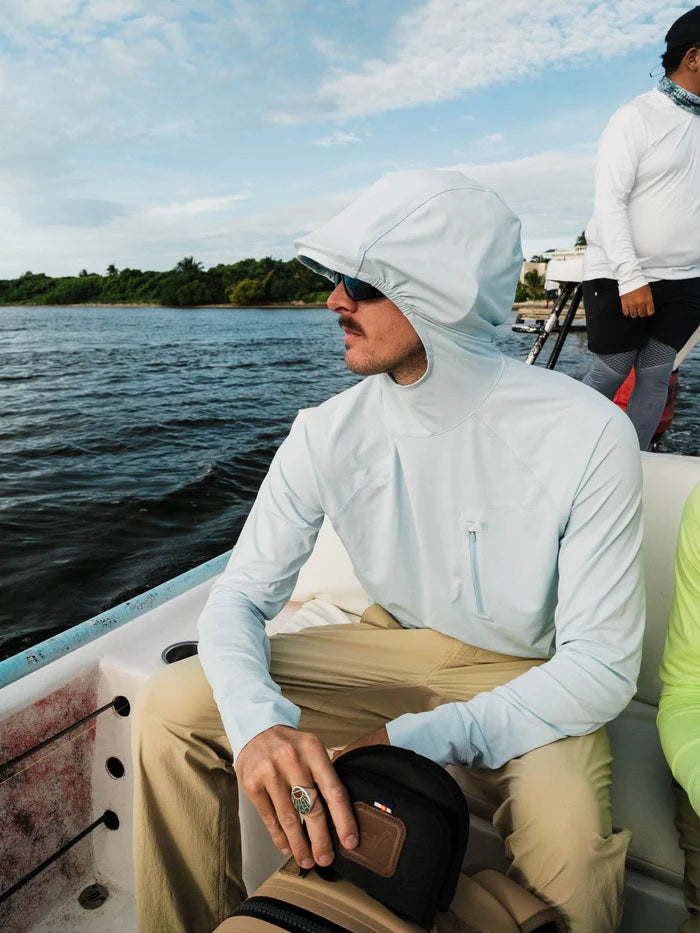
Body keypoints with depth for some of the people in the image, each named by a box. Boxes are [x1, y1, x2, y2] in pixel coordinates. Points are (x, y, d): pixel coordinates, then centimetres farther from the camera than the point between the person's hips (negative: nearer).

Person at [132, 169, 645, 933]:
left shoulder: (585, 436, -23)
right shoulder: (330, 434, -14)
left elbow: (602, 668, -20)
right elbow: (242, 595, -10)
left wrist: (415, 741, -31)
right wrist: (258, 723, -32)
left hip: (527, 677, -2)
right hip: (393, 647, 3)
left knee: (567, 848, -34)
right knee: (171, 706, -12)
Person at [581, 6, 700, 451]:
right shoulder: (637, 118, -5)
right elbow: (609, 202, -13)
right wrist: (631, 278, -21)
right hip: (620, 277, -6)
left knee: (657, 375, 4)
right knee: (611, 373, -1)